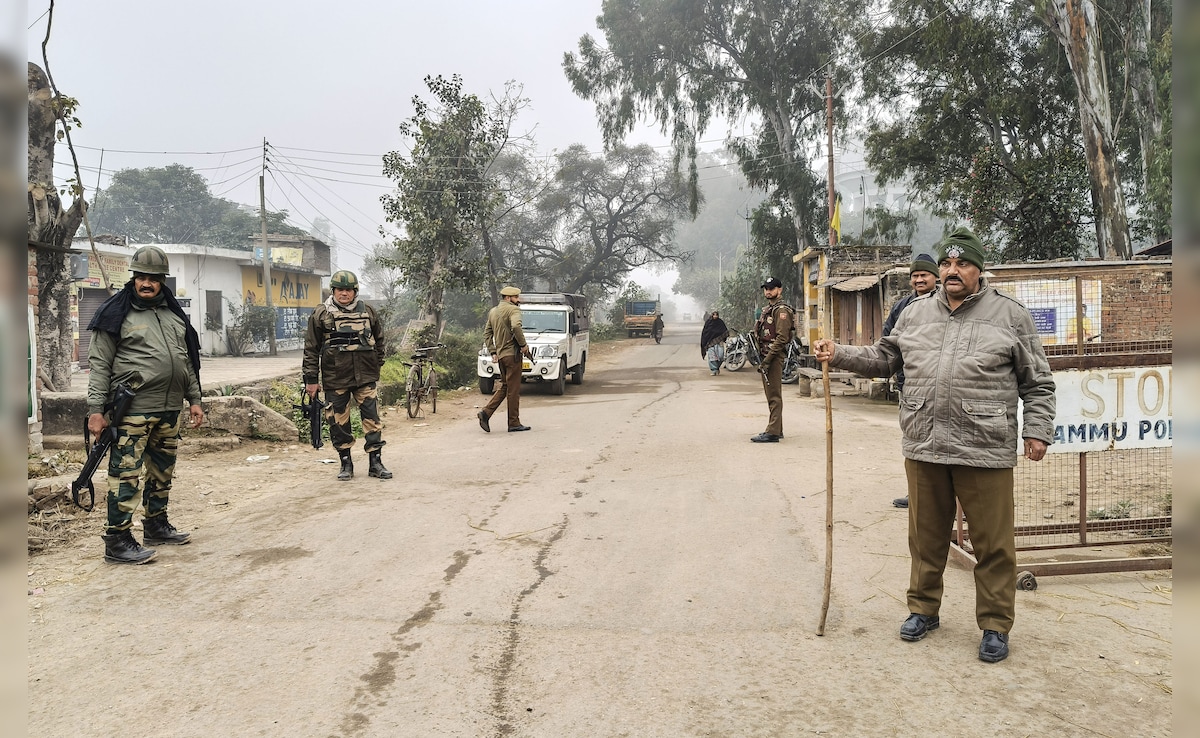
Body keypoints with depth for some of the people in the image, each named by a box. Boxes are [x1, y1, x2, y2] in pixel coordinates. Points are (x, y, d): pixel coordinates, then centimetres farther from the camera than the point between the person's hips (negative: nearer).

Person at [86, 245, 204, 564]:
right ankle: (117, 541, 0)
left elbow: (187, 361, 19)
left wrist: (194, 399, 15)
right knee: (127, 475, -6)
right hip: (133, 411, -7)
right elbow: (99, 364, -7)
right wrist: (96, 409, -13)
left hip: (170, 410, 7)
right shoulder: (117, 314, -4)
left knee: (162, 472, 16)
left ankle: (156, 526, 30)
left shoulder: (174, 313, 15)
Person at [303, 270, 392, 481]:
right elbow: (311, 349, 0)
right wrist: (311, 379, -2)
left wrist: (376, 366, 15)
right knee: (339, 423, 5)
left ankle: (375, 462, 10)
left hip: (365, 377, 1)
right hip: (335, 379, -1)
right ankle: (346, 463, 18)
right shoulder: (321, 314, -1)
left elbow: (379, 340, 18)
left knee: (372, 419, 1)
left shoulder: (368, 312, 6)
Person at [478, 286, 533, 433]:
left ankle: (486, 412, 6)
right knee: (513, 389, -2)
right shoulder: (513, 309, -9)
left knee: (504, 386, 19)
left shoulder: (492, 311, 16)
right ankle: (514, 423, 4)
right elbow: (516, 326, -28)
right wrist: (523, 344, -18)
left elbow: (487, 333, 17)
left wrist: (492, 352, 15)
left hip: (500, 354, 8)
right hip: (512, 354, -8)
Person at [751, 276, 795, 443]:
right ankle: (776, 429, 21)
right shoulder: (767, 309, 20)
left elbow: (782, 338, -20)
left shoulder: (781, 310, -11)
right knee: (770, 395, 14)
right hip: (766, 356, 10)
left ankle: (773, 433, -9)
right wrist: (761, 357, 14)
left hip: (774, 357, -10)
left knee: (774, 396, -9)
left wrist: (768, 359, -23)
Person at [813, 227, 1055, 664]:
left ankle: (995, 626, 19)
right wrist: (838, 354, 6)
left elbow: (1037, 382, 5)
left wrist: (1038, 430, -3)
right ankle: (923, 609, 31)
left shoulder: (1011, 316, 3)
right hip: (923, 448, 3)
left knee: (993, 544, 4)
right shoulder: (915, 313, 13)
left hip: (985, 451, -3)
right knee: (926, 537, 14)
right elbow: (883, 358, 18)